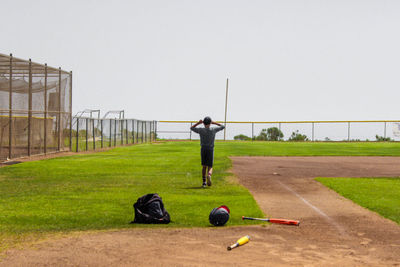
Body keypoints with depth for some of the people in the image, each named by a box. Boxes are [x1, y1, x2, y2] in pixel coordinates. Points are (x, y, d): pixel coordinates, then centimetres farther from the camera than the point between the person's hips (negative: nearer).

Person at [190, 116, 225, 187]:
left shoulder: (201, 130, -3)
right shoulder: (213, 129, -4)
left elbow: (191, 128, 14)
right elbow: (223, 126, 12)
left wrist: (198, 123, 12)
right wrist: (214, 123, 14)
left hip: (203, 149, 1)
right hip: (210, 150, -1)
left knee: (204, 166, 15)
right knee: (210, 167, 2)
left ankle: (204, 182, 11)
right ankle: (209, 175, -31)